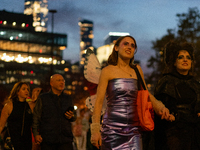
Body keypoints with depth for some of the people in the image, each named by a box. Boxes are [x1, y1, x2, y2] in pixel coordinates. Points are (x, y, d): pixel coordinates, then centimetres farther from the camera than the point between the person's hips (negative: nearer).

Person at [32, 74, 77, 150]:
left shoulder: (68, 99, 17)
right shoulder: (42, 98, 7)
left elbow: (74, 116, 26)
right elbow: (36, 118, 3)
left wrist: (72, 117, 2)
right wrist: (36, 134, -6)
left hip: (65, 140, 3)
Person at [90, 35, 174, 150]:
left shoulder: (137, 70, 13)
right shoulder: (108, 71, 2)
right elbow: (99, 102, -1)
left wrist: (160, 107, 3)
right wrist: (95, 130, -8)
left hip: (134, 130, 3)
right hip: (112, 130, -3)